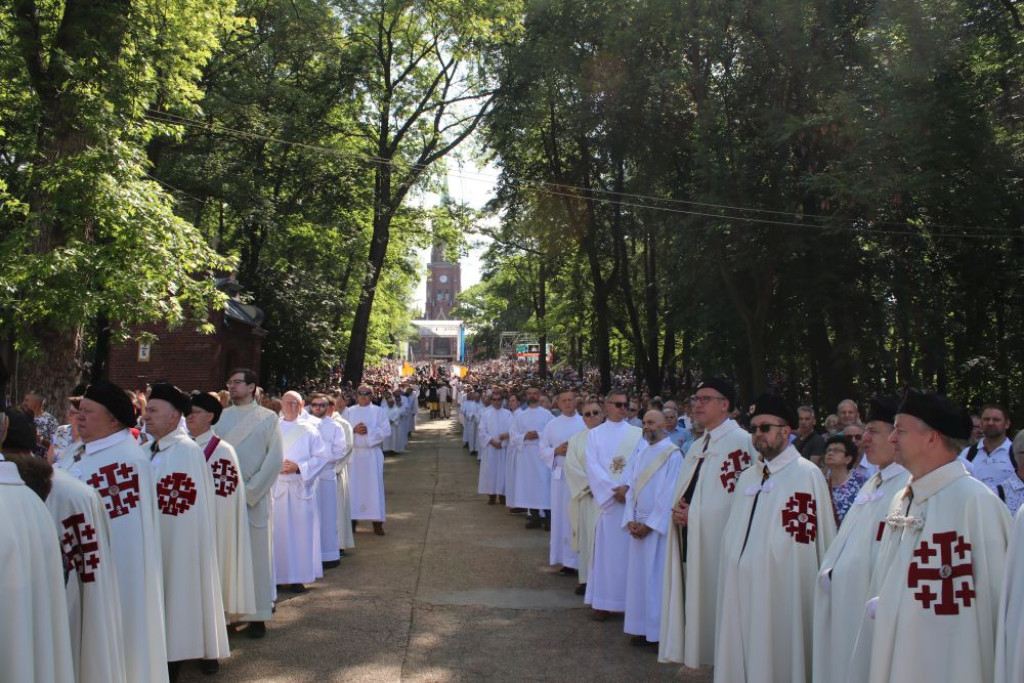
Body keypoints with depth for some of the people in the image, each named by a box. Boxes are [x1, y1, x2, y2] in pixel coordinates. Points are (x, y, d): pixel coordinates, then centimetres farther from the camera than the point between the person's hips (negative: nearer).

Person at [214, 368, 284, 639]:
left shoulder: (268, 418, 1)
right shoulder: (220, 417, 9)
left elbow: (275, 459, -5)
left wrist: (250, 491, -10)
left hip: (254, 498, -3)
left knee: (255, 553, 0)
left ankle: (257, 615, 7)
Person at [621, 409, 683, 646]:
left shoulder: (672, 454, -10)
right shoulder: (639, 451, 10)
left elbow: (669, 494, -13)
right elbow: (632, 485, 10)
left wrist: (650, 524, -13)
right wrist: (631, 519, -1)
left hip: (658, 525, -6)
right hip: (638, 523, 6)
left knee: (655, 576, -2)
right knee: (637, 574, 9)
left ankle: (658, 629, 7)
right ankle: (642, 627, 17)